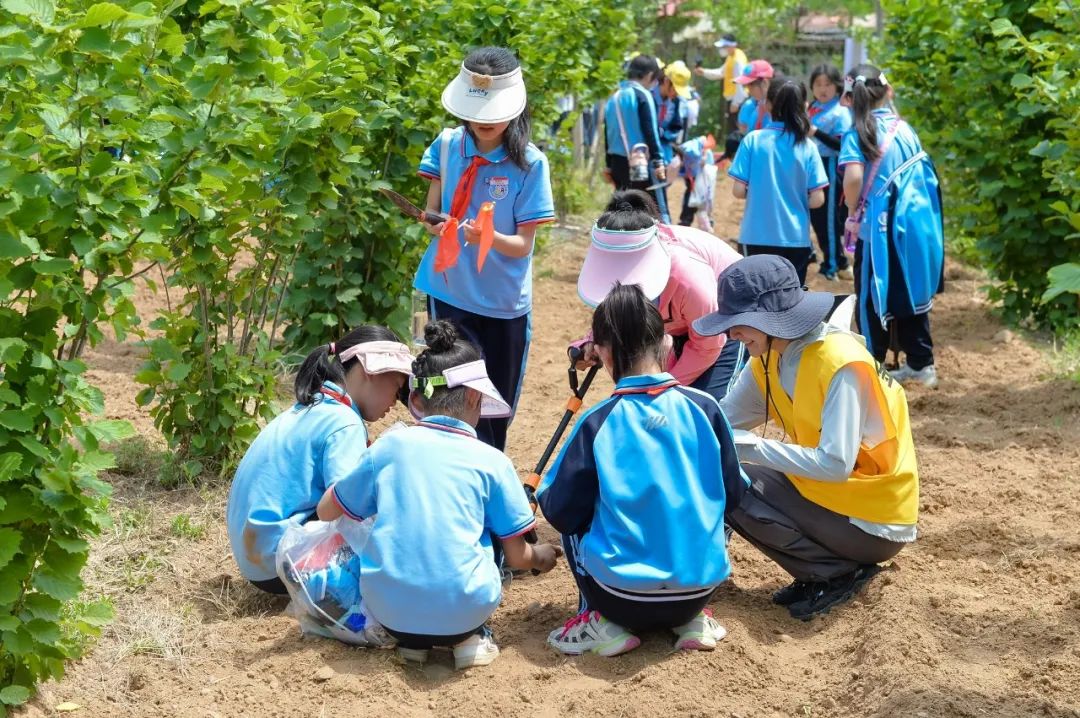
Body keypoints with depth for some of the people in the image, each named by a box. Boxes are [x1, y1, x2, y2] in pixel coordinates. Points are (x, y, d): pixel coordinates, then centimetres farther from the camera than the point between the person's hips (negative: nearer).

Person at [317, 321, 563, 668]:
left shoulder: (389, 445, 4)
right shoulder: (491, 461, 1)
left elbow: (327, 512, 15)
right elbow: (517, 557, 7)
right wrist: (540, 557, 31)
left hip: (388, 611, 1)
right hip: (463, 609, -1)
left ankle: (411, 639, 13)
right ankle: (470, 636, 10)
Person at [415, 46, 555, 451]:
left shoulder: (529, 163, -11)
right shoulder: (447, 145, -3)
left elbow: (523, 244, -11)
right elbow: (432, 213, 4)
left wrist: (490, 237, -32)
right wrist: (436, 225, -19)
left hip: (503, 301, -1)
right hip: (449, 292, 1)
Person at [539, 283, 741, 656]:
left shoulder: (597, 423, -13)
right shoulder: (704, 408, -7)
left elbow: (561, 513, -6)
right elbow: (732, 490, 5)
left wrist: (544, 492, 17)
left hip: (623, 596, -2)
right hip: (699, 587, 3)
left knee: (574, 521, 24)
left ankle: (603, 623, 8)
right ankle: (691, 619, 14)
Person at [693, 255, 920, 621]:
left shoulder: (842, 364, -25)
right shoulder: (769, 359, -1)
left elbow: (835, 464, -30)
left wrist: (749, 445, -27)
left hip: (873, 523, -8)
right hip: (821, 492, 8)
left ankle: (842, 571, -3)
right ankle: (819, 573, 6)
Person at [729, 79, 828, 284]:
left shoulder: (753, 140, -6)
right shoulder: (808, 147, -3)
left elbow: (739, 190, -7)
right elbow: (817, 199, -6)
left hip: (758, 236, 0)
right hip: (796, 237, 1)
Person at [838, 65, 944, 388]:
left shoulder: (857, 135, -10)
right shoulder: (905, 128, 6)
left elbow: (853, 178, -26)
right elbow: (923, 173, 11)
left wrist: (854, 212, -9)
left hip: (880, 227, -5)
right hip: (917, 225, 5)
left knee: (873, 300, 7)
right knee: (911, 293, 18)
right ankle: (920, 364, 26)